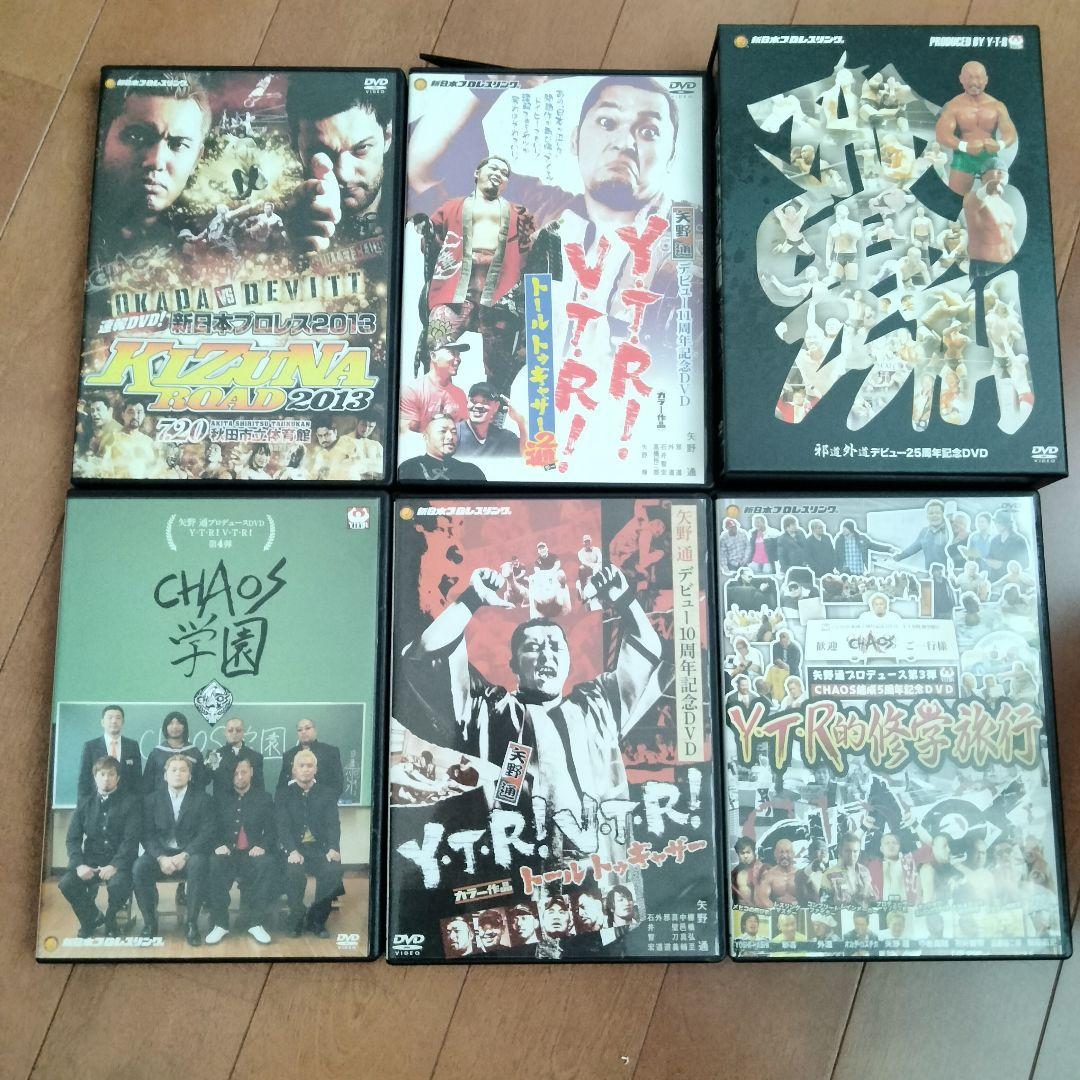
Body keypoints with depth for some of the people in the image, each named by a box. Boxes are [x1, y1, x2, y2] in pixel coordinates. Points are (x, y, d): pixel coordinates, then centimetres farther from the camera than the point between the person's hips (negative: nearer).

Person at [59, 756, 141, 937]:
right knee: (66, 883, -24)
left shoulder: (129, 802, 0)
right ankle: (91, 917, 7)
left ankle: (110, 920, 2)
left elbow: (131, 839, -9)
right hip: (91, 861, 4)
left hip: (118, 862, -3)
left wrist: (115, 866, -23)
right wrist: (79, 865, -12)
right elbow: (73, 838, 5)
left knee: (119, 884, -33)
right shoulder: (84, 802, 11)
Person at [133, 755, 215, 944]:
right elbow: (147, 835, 1)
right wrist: (161, 857, -17)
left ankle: (192, 923, -22)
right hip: (160, 854, 2)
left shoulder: (202, 799, 4)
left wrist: (184, 855, -19)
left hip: (190, 855, -2)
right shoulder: (152, 800, 10)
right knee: (139, 866, -28)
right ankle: (149, 922, -11)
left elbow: (206, 834, -5)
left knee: (198, 864, -34)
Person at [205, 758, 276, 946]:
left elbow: (271, 830, 7)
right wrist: (218, 845, -12)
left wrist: (262, 846, -14)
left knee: (267, 864, -34)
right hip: (227, 852, 0)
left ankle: (256, 922, -22)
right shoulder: (220, 798, 13)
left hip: (252, 853, 0)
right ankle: (220, 923, -21)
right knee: (215, 864, -35)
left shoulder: (264, 799, 12)